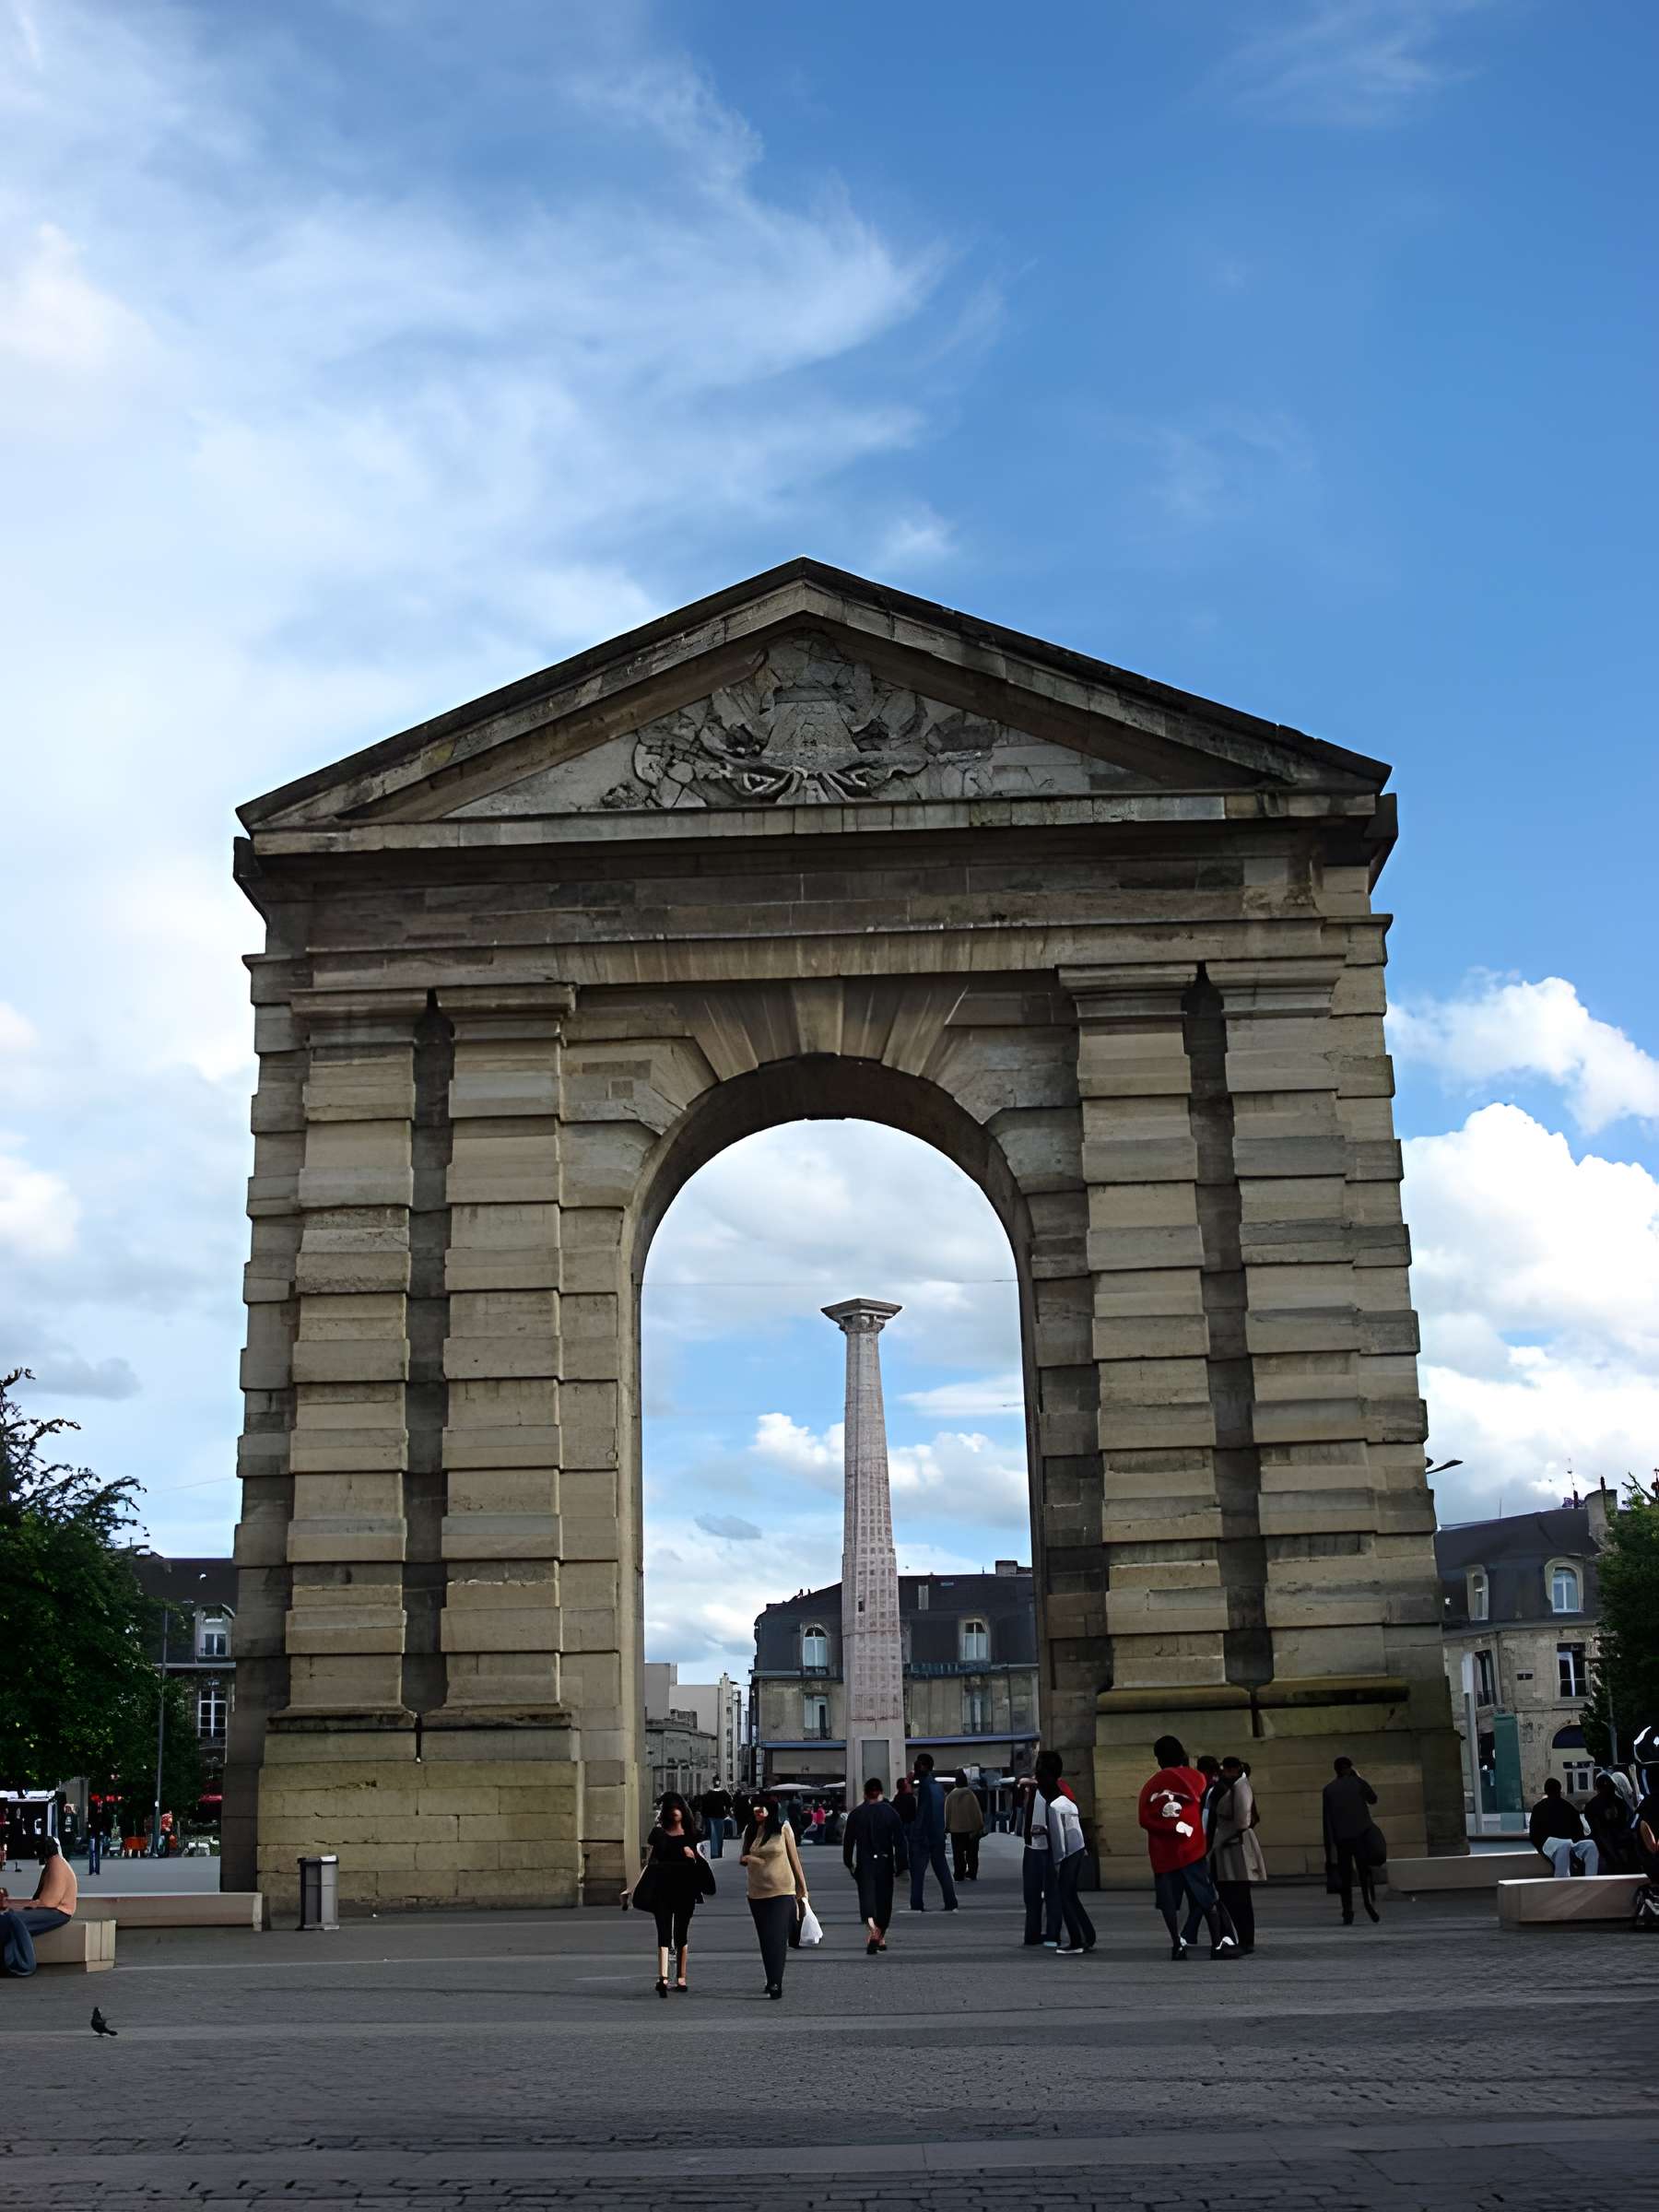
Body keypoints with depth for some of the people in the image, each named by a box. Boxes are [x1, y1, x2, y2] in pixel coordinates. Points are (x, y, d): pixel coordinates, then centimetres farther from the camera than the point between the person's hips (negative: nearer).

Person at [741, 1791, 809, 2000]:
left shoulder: (783, 1829, -1)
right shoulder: (750, 1832, 9)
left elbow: (794, 1860, 3)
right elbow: (744, 1858, 20)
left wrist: (802, 1889, 4)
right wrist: (747, 1859, -5)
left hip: (782, 1891, -4)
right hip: (757, 1893, 4)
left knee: (777, 1939, -12)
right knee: (765, 1941, 9)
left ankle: (775, 1983, -13)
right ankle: (772, 1981, 21)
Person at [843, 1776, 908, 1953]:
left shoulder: (855, 1814, 1)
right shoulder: (890, 1812, -1)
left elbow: (848, 1841, 5)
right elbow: (899, 1841, -3)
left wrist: (848, 1863, 15)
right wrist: (901, 1865, 1)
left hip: (864, 1864, -1)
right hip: (885, 1863, 1)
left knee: (867, 1898, -4)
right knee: (884, 1900, 13)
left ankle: (874, 1933, -29)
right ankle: (881, 1938, 18)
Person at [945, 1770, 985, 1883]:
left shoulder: (950, 1796, -5)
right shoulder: (970, 1794, -11)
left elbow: (947, 1813, 0)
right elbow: (977, 1811, -7)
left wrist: (947, 1827, 10)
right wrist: (980, 1825, 1)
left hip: (956, 1829, 1)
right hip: (971, 1828, -1)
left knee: (958, 1854, 8)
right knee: (972, 1853, 11)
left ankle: (959, 1875, 7)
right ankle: (972, 1873, 13)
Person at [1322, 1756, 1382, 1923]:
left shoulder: (1329, 1789, 7)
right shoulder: (1357, 1783, 2)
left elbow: (1327, 1819, 4)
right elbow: (1373, 1799, 18)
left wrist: (1329, 1845, 6)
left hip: (1340, 1838, 1)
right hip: (1361, 1834, -1)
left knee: (1345, 1876, 5)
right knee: (1365, 1870, 2)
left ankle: (1348, 1913, -2)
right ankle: (1369, 1900, -23)